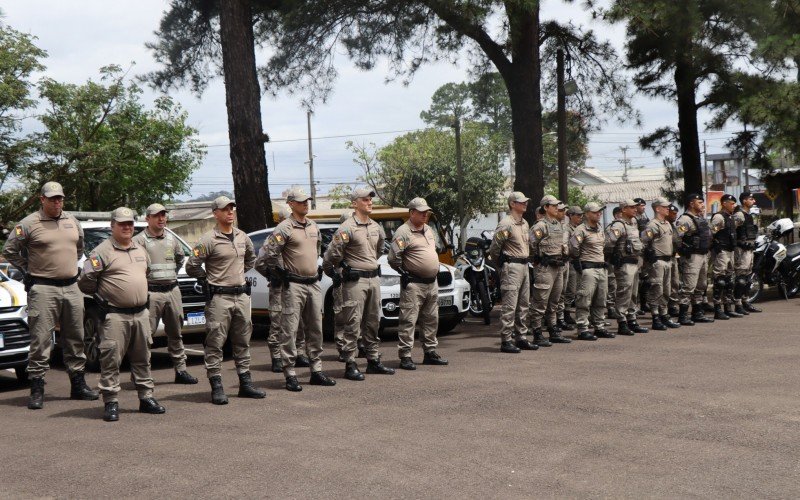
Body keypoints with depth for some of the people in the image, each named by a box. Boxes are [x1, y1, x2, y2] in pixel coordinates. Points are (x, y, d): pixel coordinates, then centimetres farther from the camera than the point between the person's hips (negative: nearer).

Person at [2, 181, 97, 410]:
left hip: (71, 288, 6)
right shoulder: (29, 224, -6)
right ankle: (37, 390, -1)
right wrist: (28, 270, -1)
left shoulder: (72, 221, 12)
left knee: (75, 339, 12)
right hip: (43, 289, -6)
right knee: (40, 340, -6)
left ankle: (78, 384, 22)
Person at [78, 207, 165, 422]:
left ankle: (146, 398, 21)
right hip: (115, 316, -6)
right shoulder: (103, 251, -6)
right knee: (111, 360, -6)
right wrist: (101, 295, 0)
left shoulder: (141, 250, 15)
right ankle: (111, 403, 0)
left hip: (141, 314, 6)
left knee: (142, 358, 12)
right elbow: (86, 280, -9)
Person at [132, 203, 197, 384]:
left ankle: (181, 369, 20)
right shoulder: (140, 240, -6)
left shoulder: (172, 238, 14)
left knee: (175, 332, 12)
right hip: (151, 293, -6)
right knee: (145, 334, -8)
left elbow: (180, 257, 30)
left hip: (172, 290, 6)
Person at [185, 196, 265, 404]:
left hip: (242, 295, 7)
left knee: (243, 342, 12)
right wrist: (207, 281, -1)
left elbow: (251, 258, 29)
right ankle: (216, 388, -1)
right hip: (219, 298, -7)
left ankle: (245, 384, 20)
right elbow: (192, 266, -11)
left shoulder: (242, 237, 10)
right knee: (215, 344, -4)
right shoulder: (209, 240, -10)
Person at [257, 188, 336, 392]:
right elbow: (266, 255, -14)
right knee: (290, 331, -5)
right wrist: (279, 273, -6)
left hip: (314, 285, 7)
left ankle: (317, 370, 19)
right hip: (293, 286, -7)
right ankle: (290, 375, -2)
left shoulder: (314, 226, 13)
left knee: (316, 329, 11)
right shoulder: (284, 228, -10)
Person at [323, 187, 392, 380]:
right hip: (355, 282, -7)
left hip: (374, 279, 7)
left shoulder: (376, 227, 12)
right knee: (353, 324, -6)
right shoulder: (347, 228, -12)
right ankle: (350, 366, -3)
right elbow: (331, 255, -13)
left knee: (373, 322, 13)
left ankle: (374, 361, 22)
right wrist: (336, 276, -3)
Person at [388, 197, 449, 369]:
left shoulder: (429, 230, 16)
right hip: (413, 284, -9)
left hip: (432, 283, 9)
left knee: (431, 320, 14)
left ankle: (430, 352, 24)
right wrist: (405, 273, -13)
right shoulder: (403, 232, -11)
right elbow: (393, 258, -17)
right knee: (408, 321, -8)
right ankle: (405, 357, -7)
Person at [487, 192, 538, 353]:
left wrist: (526, 260, 17)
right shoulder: (506, 224, -14)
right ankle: (506, 341, -7)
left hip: (524, 266, 9)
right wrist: (501, 264, -3)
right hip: (512, 267, -9)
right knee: (510, 305, -9)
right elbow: (494, 247, -14)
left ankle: (521, 338, 21)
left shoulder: (525, 223, 14)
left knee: (524, 304, 13)